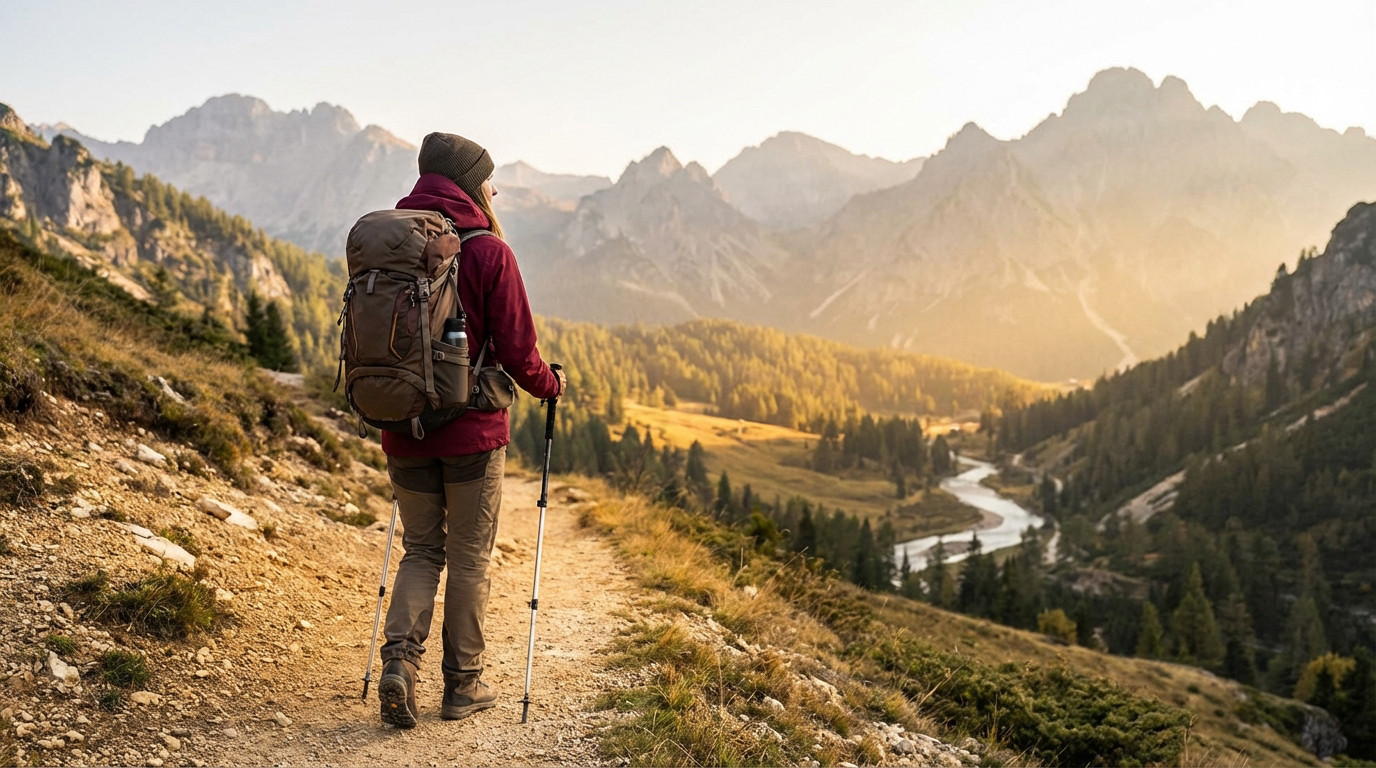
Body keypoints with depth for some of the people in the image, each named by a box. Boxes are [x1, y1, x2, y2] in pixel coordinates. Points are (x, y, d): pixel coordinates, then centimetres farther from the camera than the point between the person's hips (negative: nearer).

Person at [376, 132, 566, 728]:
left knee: (421, 550, 17)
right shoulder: (489, 252, -11)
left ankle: (399, 660, 0)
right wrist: (550, 385, 8)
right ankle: (462, 684, 18)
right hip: (471, 432, -4)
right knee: (469, 558, 9)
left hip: (402, 428, 4)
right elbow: (516, 350, -12)